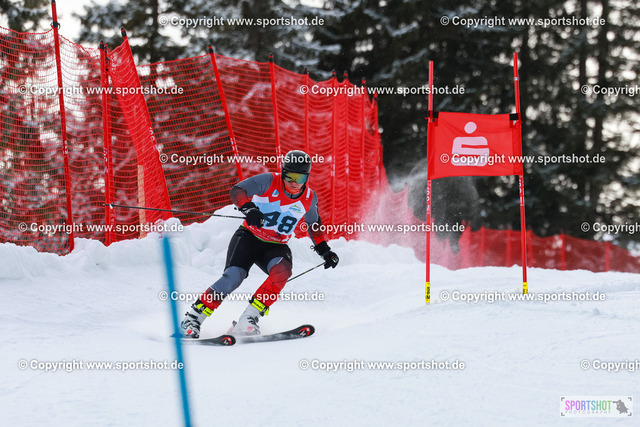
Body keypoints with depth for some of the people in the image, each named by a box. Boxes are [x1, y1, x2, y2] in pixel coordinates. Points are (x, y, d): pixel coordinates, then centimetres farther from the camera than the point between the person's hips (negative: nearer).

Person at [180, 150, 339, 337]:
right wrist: (248, 208, -42)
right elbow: (237, 191, -23)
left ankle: (248, 320, -31)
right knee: (233, 276, -26)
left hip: (275, 246, 3)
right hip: (250, 237, -3)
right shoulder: (269, 182, -13)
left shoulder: (309, 198, -1)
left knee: (282, 270, -31)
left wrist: (324, 250, 17)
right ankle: (193, 317, -15)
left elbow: (314, 224, 19)